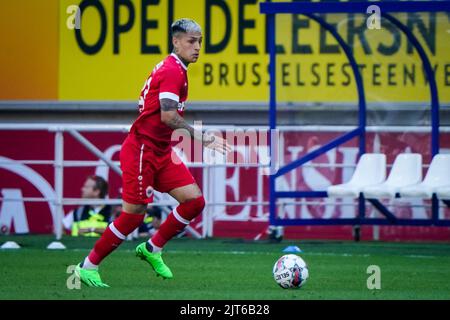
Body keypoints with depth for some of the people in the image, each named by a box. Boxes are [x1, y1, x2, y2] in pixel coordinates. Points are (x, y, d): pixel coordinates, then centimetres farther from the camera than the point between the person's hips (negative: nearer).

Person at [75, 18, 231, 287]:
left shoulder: (173, 69, 14)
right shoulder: (173, 71, -17)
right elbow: (168, 116, -27)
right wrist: (200, 136, -29)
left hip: (161, 151, 9)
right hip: (141, 150, -9)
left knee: (195, 201, -1)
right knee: (134, 214, -5)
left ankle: (152, 250, 14)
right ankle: (88, 266, 9)